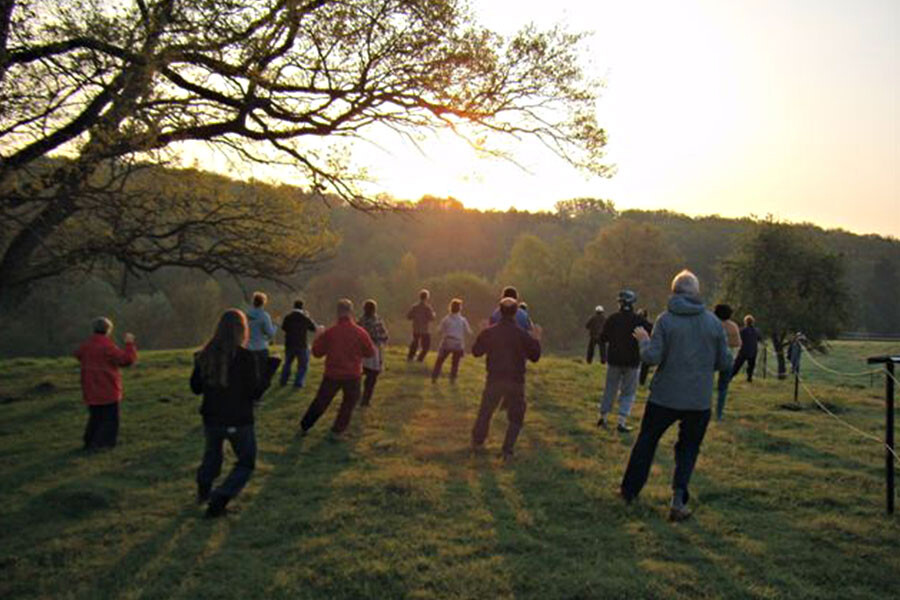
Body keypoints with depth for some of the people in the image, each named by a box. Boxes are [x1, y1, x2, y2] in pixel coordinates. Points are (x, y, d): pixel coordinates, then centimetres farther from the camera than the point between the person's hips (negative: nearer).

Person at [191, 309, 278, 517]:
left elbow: (196, 388, 6)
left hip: (212, 418, 4)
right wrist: (270, 369, -4)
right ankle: (218, 501, -1)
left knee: (212, 454, 31)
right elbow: (255, 392, -14)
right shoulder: (245, 356, -18)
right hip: (239, 421, -4)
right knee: (246, 462, 14)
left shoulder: (206, 355, -4)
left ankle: (203, 492, 44)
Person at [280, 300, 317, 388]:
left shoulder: (288, 317, -4)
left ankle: (284, 381, 22)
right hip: (301, 345, -3)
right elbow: (313, 328, 1)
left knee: (287, 363, 20)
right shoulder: (305, 318, -11)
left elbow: (283, 328, 10)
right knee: (303, 365, 11)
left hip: (289, 344, 3)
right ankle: (298, 382, 5)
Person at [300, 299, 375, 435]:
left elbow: (317, 352, 0)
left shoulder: (329, 332, -10)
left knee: (321, 401, 13)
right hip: (352, 375, -1)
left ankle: (304, 426, 21)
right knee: (349, 401, 19)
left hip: (332, 374, 1)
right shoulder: (360, 332, -9)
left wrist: (318, 338, 16)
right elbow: (370, 353, 2)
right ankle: (338, 427, 19)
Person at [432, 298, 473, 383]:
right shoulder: (463, 320, -6)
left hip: (446, 344, 0)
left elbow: (440, 330, -3)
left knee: (439, 360, 11)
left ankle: (434, 377, 7)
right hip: (458, 344, 0)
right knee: (455, 362, 15)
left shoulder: (446, 319, -6)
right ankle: (452, 378, 13)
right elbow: (469, 332, -1)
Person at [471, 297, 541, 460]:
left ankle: (477, 442, 33)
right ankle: (507, 450, 4)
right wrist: (536, 341, 12)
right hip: (515, 381, -2)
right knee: (515, 417, 11)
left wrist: (483, 337, 21)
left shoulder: (488, 332, -4)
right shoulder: (522, 334, -10)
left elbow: (476, 351, 9)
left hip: (494, 379, 2)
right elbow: (534, 356, -1)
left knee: (485, 411, 20)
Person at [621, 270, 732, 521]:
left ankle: (630, 489, 26)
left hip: (665, 396, -1)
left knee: (646, 441, 16)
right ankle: (678, 498, 3)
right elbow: (724, 362, 1)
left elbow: (652, 357, -14)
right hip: (699, 400, 1)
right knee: (688, 448, 15)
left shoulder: (666, 320, -9)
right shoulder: (713, 322, -2)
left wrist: (643, 340, 4)